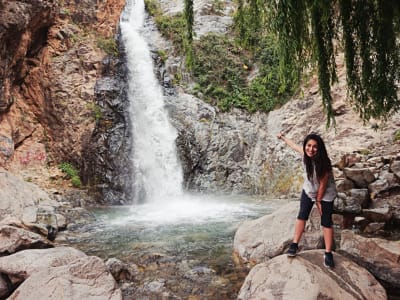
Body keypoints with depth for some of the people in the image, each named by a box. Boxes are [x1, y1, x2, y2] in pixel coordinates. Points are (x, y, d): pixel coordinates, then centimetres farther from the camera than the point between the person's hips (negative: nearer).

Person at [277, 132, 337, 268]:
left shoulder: (324, 162, -32)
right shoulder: (305, 154, -18)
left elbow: (323, 184, -22)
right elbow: (294, 145, 4)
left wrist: (319, 200, -13)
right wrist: (283, 137, 19)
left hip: (325, 194, -4)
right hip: (308, 190, 5)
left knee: (326, 222, -2)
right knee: (302, 216, 1)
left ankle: (328, 253, 4)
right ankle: (294, 244, 10)